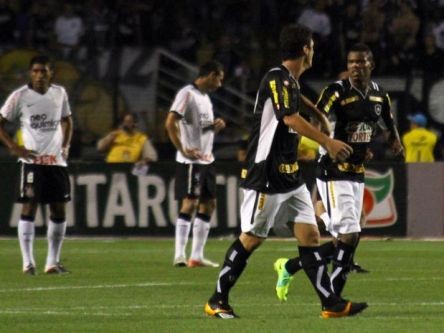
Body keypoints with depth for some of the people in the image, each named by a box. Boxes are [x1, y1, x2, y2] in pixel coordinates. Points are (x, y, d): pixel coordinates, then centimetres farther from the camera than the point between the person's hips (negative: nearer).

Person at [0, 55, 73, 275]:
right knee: (29, 207, -8)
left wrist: (66, 145, 9)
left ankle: (52, 262, 13)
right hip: (32, 160, -4)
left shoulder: (59, 93, 8)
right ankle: (28, 262, -5)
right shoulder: (20, 96, -4)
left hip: (56, 160, 4)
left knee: (59, 210, 4)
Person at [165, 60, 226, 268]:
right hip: (191, 161, -10)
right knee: (189, 203, -11)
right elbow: (170, 123, -20)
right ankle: (179, 255, -10)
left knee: (208, 204, 9)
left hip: (206, 159, 10)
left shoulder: (205, 97, 19)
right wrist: (183, 150, -22)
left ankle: (197, 256, 13)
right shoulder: (187, 94, -11)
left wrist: (216, 126, 6)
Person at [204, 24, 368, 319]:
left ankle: (331, 303, 1)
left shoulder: (291, 82, 13)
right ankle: (217, 300, 10)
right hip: (266, 176, -9)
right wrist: (328, 143, -28)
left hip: (290, 175, 9)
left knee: (310, 235, 3)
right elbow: (291, 119, -28)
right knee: (251, 239, -1)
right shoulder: (277, 79, -16)